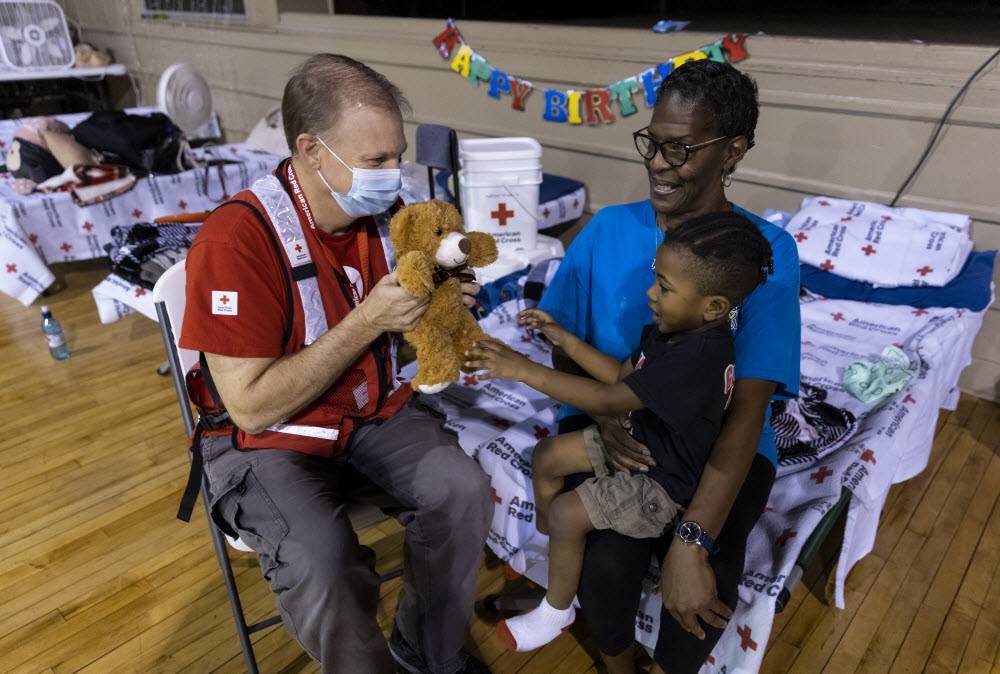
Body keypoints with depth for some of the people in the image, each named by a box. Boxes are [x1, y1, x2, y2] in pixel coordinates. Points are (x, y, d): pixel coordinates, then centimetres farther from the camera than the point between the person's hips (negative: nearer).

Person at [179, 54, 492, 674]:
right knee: (321, 559, -29)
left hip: (375, 412, 5)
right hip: (271, 439, -5)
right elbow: (253, 407, -25)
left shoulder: (383, 211, -5)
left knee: (463, 491, -16)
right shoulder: (237, 240, -24)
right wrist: (369, 319, -28)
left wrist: (434, 303, -13)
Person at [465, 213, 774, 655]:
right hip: (641, 439, 10)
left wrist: (525, 370, -38)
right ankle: (545, 555, 29)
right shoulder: (676, 326, -8)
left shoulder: (697, 357, -37)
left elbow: (609, 401, -37)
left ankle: (556, 611, 13)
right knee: (546, 457, 8)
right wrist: (565, 340, -6)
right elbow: (623, 375, 4)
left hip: (665, 479, -9)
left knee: (567, 513, -15)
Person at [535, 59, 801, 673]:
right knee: (609, 560, -23)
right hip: (611, 429, 1)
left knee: (703, 585, -23)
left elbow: (748, 407, -19)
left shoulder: (767, 252, -11)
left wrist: (692, 541, -30)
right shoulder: (608, 230, -2)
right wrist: (604, 413, -19)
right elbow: (566, 348, 3)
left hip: (717, 444, -1)